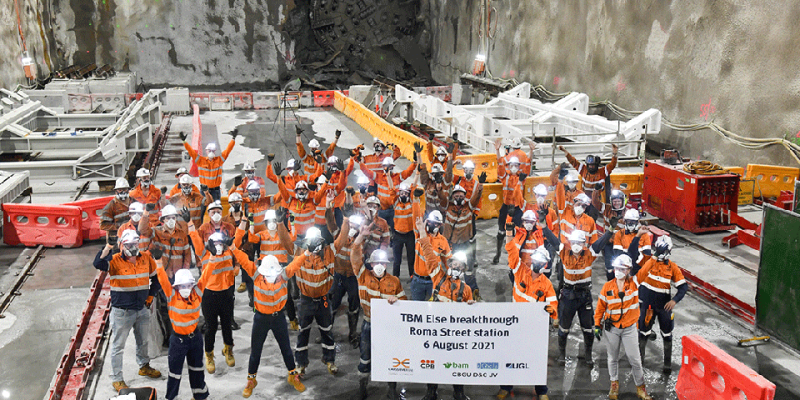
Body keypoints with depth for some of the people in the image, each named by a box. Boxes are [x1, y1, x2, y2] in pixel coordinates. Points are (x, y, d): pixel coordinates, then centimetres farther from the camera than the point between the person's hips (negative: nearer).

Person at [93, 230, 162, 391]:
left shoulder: (146, 258, 0)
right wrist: (107, 248, -47)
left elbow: (155, 277, 15)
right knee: (118, 346, 4)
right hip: (122, 312, -5)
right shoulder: (115, 261, -14)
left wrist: (150, 295, 10)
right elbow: (98, 264, -35)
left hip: (142, 309, 5)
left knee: (143, 341, 23)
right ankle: (116, 379, 17)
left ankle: (144, 367, 46)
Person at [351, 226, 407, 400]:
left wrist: (396, 300, -16)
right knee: (366, 356, 10)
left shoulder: (394, 281, 1)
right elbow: (355, 256, -12)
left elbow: (404, 300, 7)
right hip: (369, 324, 0)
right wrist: (361, 236, -22)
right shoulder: (364, 277, -3)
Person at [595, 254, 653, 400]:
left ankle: (640, 387, 18)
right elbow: (601, 306, 4)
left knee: (634, 359, 2)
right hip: (611, 328, 1)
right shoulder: (607, 286, -2)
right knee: (613, 358, 13)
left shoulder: (634, 284, -5)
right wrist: (597, 325, 3)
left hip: (629, 328, -1)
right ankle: (614, 385, 30)